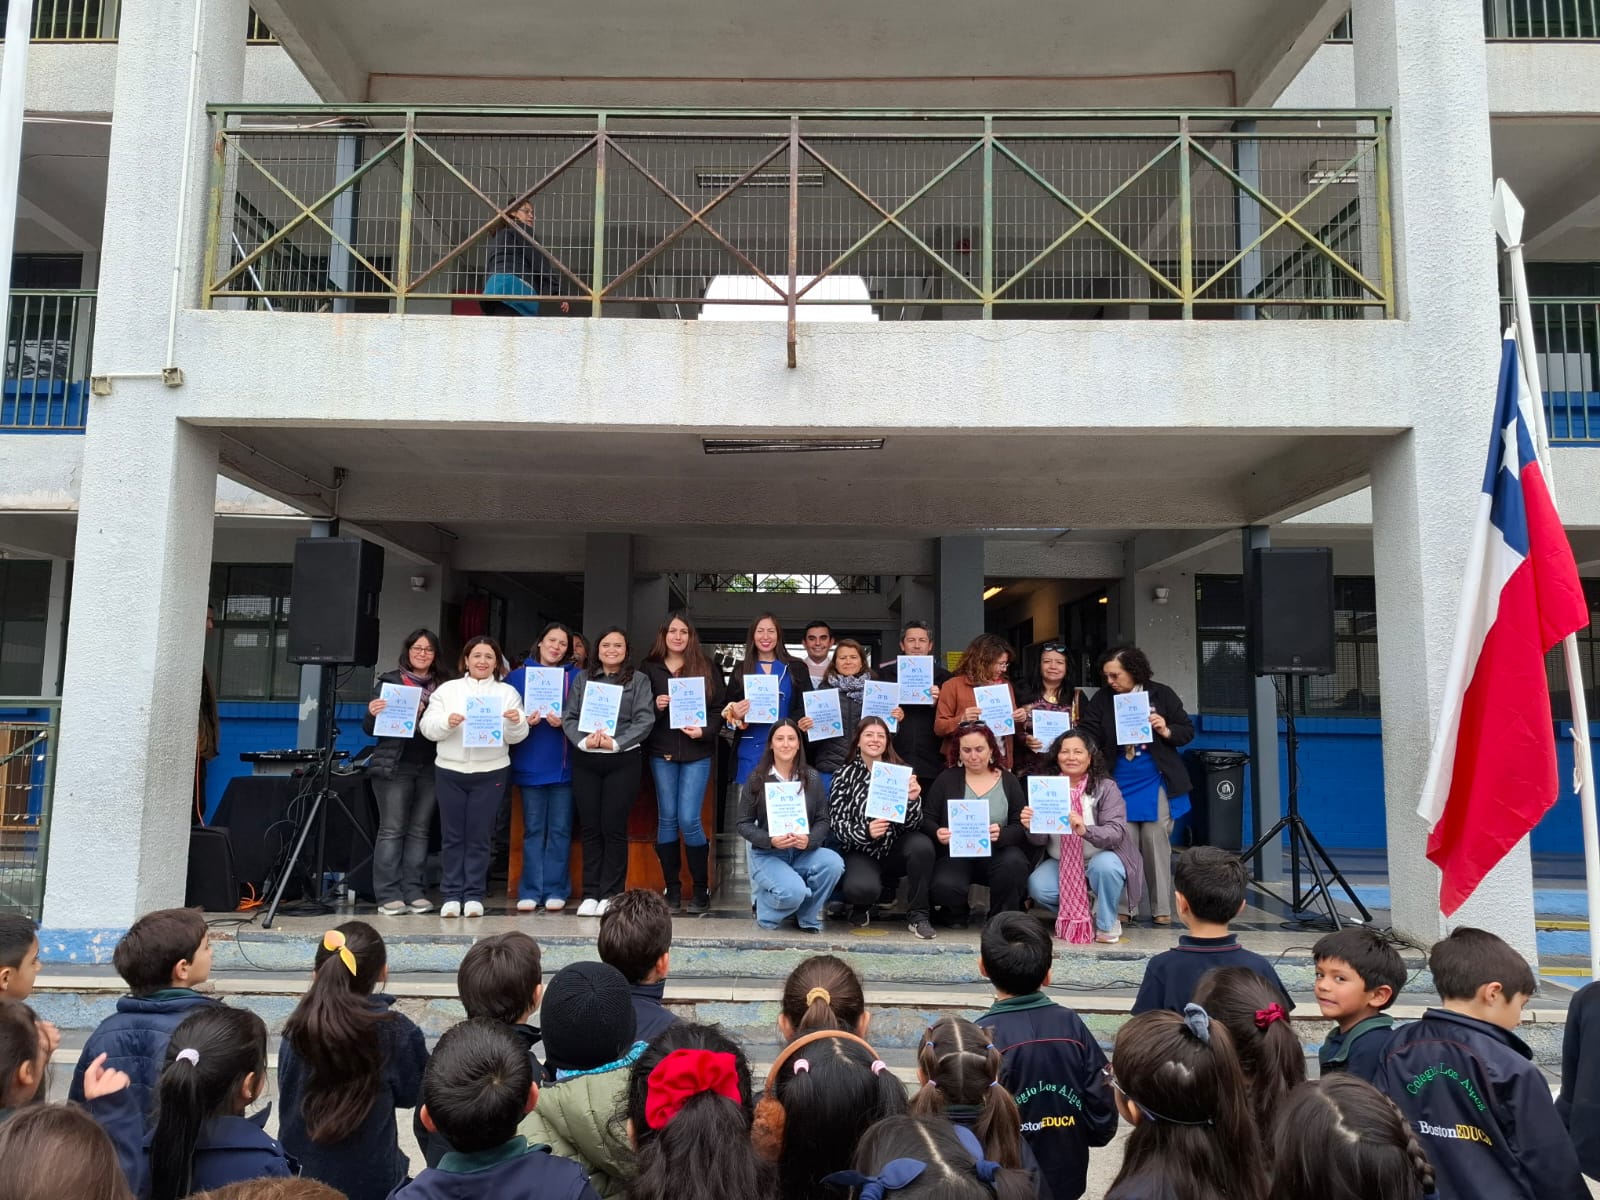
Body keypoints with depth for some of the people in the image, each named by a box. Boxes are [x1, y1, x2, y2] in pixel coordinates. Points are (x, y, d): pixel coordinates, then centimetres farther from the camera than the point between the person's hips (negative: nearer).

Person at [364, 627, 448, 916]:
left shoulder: (443, 687, 11)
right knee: (391, 830, -2)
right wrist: (372, 713, -18)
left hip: (429, 768, 3)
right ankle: (388, 895, 2)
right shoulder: (388, 681, 4)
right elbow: (369, 729, 2)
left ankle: (413, 892, 11)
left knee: (420, 830, 5)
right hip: (393, 766, -3)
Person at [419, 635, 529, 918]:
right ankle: (451, 895, 12)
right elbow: (428, 728, -1)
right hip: (450, 771, 1)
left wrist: (516, 723, -21)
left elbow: (515, 737, 1)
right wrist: (446, 722, -20)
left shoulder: (508, 693, 6)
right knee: (452, 835, 5)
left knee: (479, 836, 3)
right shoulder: (446, 689, 7)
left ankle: (474, 895, 11)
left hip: (491, 772, 0)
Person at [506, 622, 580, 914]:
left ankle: (555, 890, 9)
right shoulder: (518, 676, 7)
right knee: (533, 829, 6)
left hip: (563, 764, -1)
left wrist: (563, 721, -16)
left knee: (560, 829, 2)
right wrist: (523, 721, -14)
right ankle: (530, 891, 11)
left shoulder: (576, 677, 4)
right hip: (530, 764, 1)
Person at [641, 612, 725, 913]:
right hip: (661, 753, 2)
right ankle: (672, 888, 15)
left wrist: (705, 731, -13)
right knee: (667, 819, 6)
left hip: (697, 753, -2)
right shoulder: (649, 668, 7)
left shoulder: (707, 668, 4)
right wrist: (655, 707, -12)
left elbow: (718, 708, 2)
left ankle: (701, 889, 7)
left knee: (689, 820, -7)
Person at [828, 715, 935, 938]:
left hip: (896, 849, 2)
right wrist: (865, 832, -26)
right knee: (861, 888, -33)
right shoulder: (845, 775, -2)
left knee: (922, 843, -30)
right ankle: (862, 905, 8)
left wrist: (913, 799, -25)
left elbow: (912, 824, -4)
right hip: (861, 852, -2)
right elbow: (836, 823, -7)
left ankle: (918, 915, -10)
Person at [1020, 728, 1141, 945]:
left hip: (1102, 858, -3)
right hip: (1061, 863, 3)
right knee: (1037, 886, -23)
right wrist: (1031, 827, -30)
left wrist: (1085, 830, -44)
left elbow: (1116, 832, -24)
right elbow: (1041, 840, -6)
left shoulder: (1106, 787, -12)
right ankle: (1075, 914, 9)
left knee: (1104, 866, -35)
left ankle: (1107, 923, -6)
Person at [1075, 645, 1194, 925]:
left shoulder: (1161, 694, -1)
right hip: (1120, 783, 1)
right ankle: (1124, 906, 10)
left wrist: (1167, 731, -15)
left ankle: (1161, 908, 9)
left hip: (1157, 782, -1)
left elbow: (1188, 731, 4)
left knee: (1156, 841, -1)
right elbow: (1087, 736, -4)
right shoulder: (1101, 699, 0)